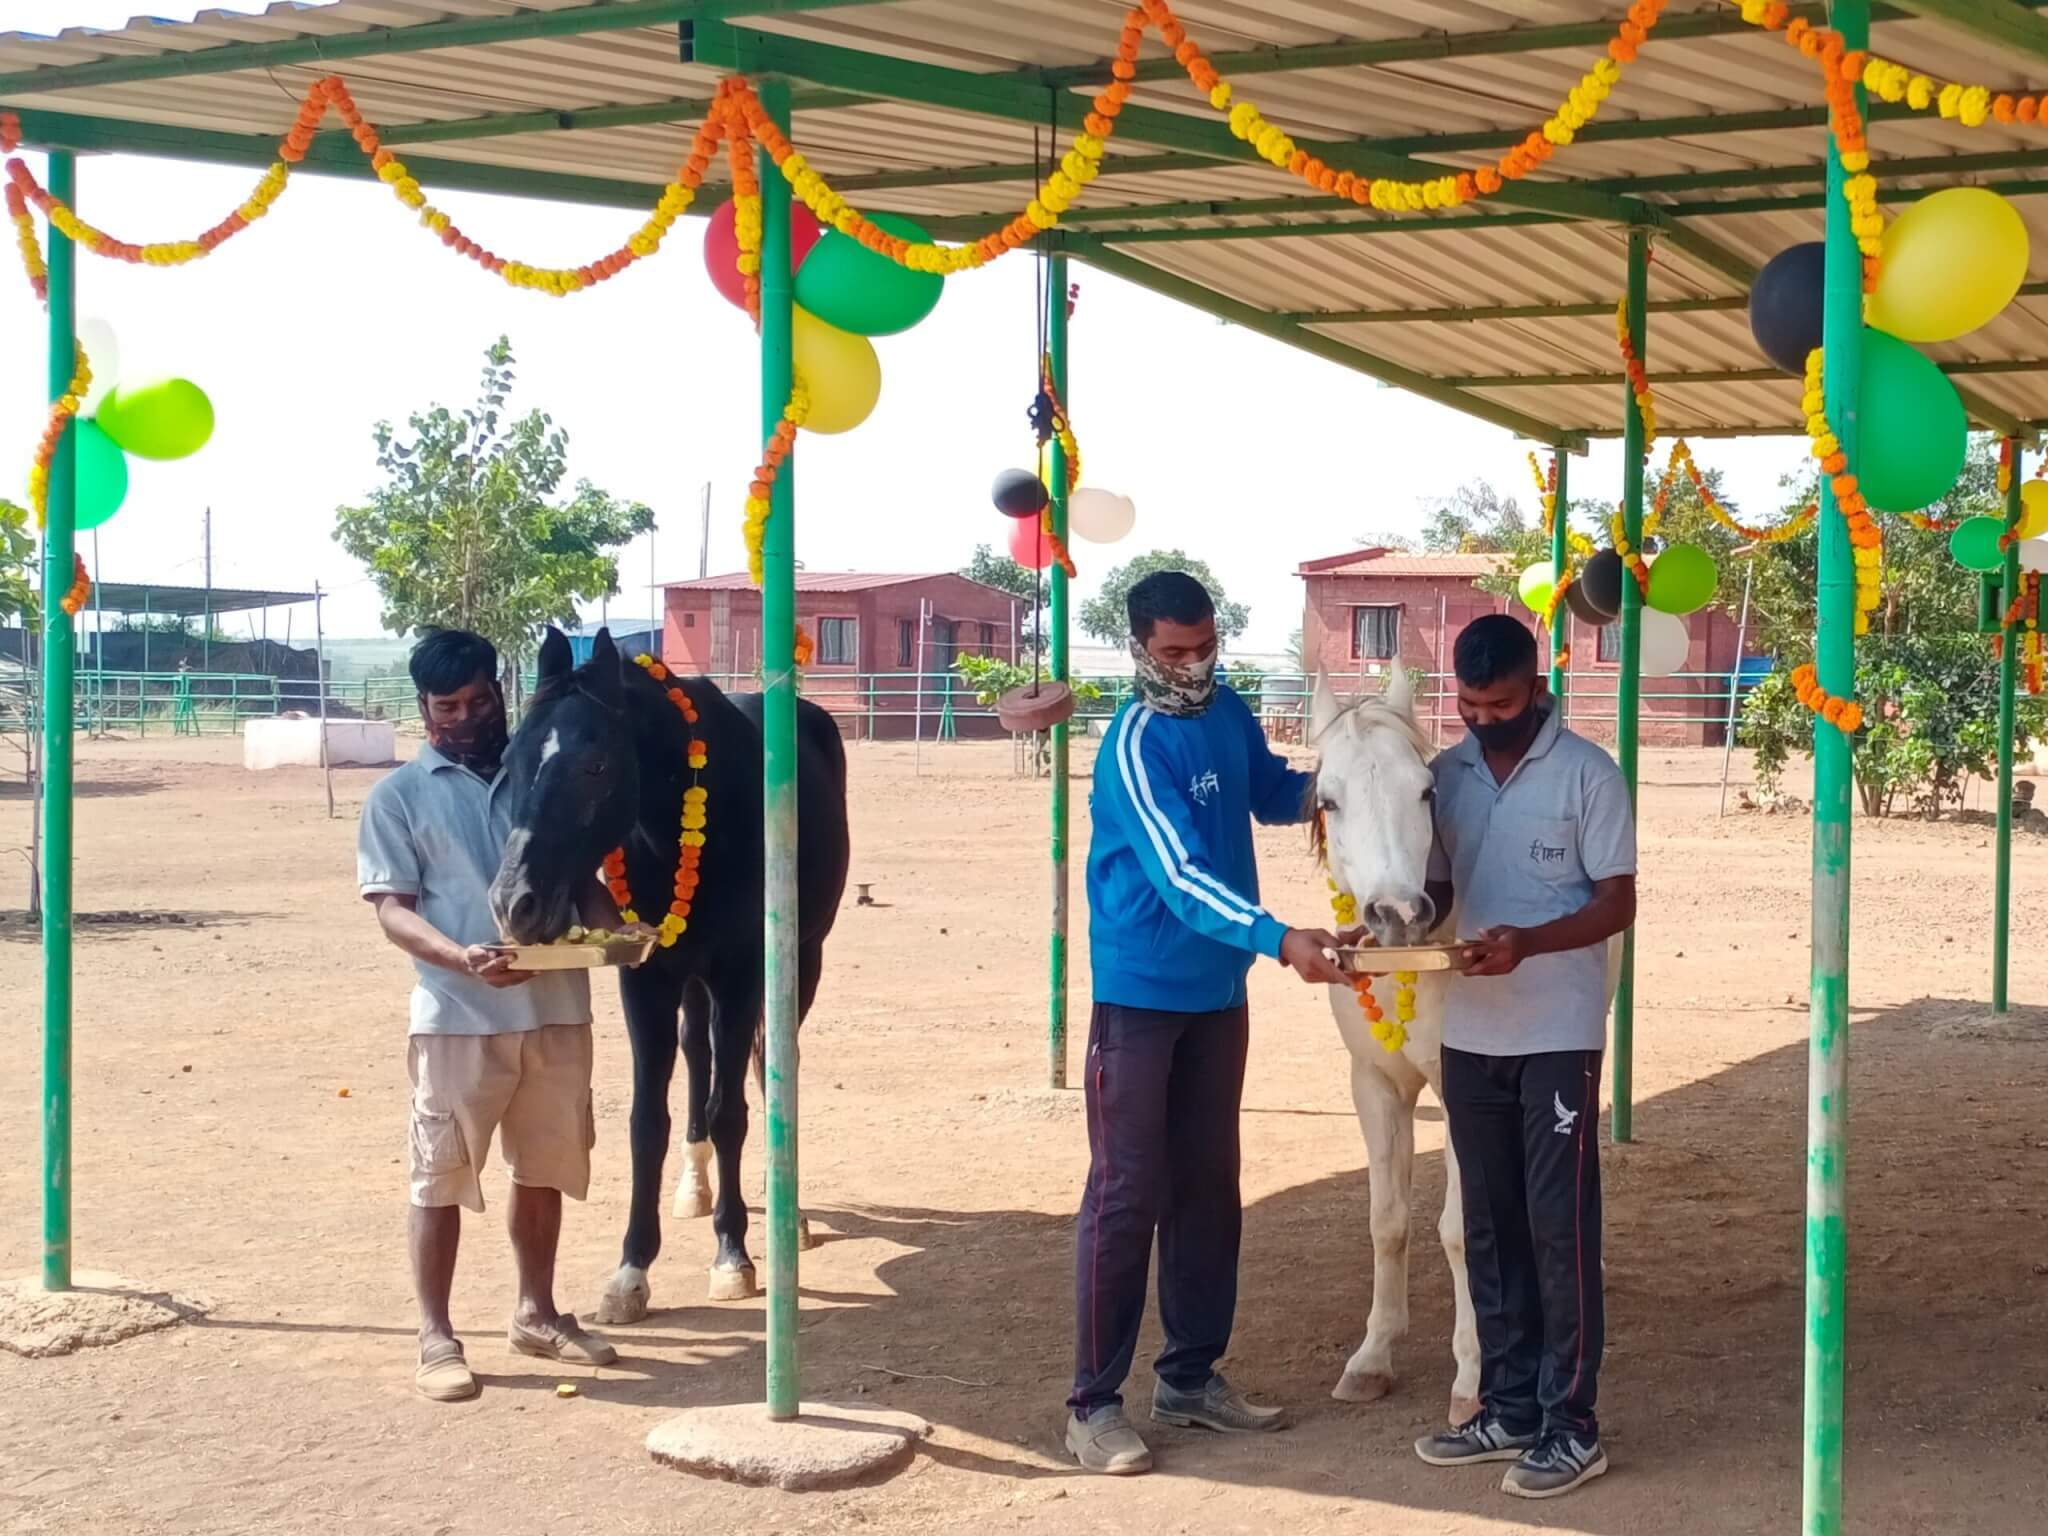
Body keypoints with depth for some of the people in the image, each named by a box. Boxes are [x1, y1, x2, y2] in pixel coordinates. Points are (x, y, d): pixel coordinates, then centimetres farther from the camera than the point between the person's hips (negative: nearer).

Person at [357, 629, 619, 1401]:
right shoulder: (400, 796, 0)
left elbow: (581, 875, 14)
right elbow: (392, 910, -6)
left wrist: (609, 928, -9)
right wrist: (463, 957, -24)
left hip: (557, 1009, 4)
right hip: (458, 1016, -3)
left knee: (545, 1170, 14)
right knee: (442, 1177, 2)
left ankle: (536, 1314, 29)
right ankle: (436, 1336, 11)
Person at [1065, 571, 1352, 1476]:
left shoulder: (1229, 714, 4)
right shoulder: (1135, 747, -20)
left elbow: (1274, 796, 21)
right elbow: (1180, 877, -30)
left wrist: (1334, 780, -2)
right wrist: (1281, 941, -41)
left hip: (1218, 993, 7)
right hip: (1141, 994, -7)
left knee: (1208, 1187, 13)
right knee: (1127, 1194, -4)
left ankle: (1191, 1376, 25)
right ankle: (1094, 1403, 3)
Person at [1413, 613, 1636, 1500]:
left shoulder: (1588, 775, -8)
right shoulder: (1447, 776, 7)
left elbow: (1618, 903, -10)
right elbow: (1437, 887, 12)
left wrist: (1528, 943, -25)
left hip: (1558, 1035, -5)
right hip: (1469, 1035, 5)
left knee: (1558, 1227, -2)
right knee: (1490, 1226, 11)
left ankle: (1570, 1426, 4)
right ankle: (1509, 1409, 21)